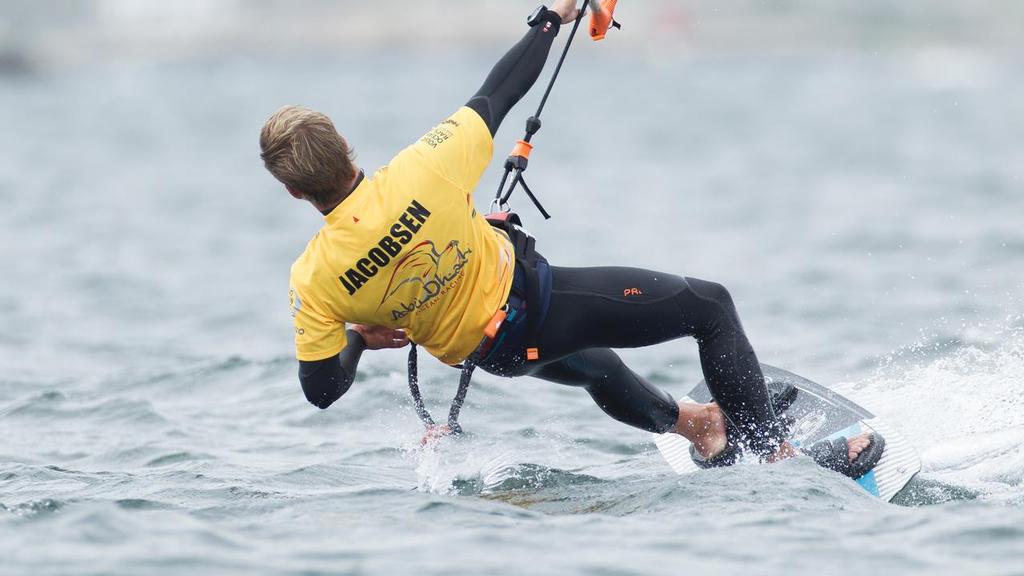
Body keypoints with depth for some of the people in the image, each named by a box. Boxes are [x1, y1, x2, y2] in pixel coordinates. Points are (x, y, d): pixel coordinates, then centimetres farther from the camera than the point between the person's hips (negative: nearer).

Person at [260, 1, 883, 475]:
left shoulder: (312, 281, -21)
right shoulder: (418, 176, -30)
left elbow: (323, 389, -11)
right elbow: (497, 96, -16)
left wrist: (359, 337, 9)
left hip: (482, 352, 5)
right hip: (532, 300, -5)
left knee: (590, 364, 38)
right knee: (709, 304, 10)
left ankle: (692, 422, 56)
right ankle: (772, 448, 11)